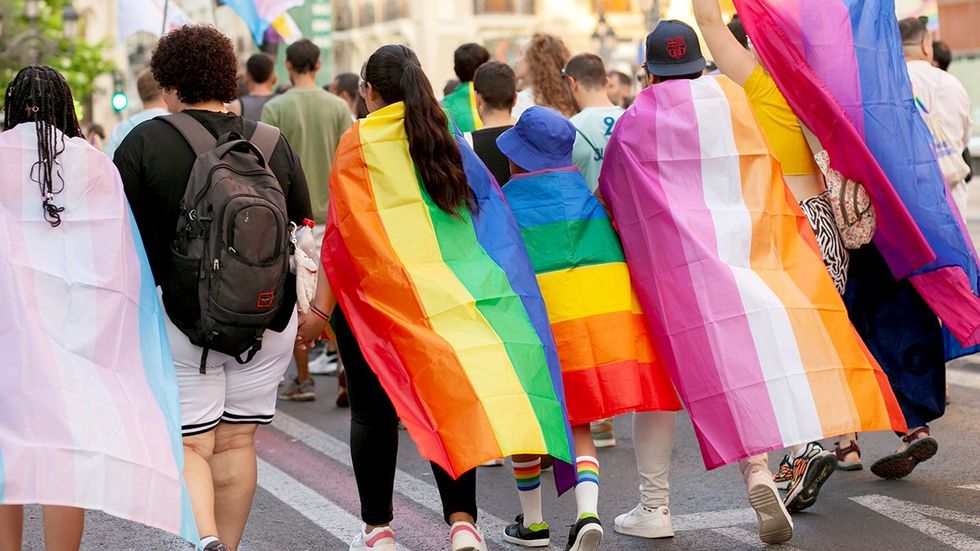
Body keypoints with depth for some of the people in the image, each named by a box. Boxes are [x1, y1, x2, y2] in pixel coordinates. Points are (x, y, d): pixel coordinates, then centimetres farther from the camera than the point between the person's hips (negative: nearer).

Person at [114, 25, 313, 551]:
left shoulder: (145, 142, -5)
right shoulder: (275, 143, 5)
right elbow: (304, 231, 13)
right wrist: (301, 305, 26)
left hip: (182, 318, -3)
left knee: (189, 445, 2)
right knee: (237, 440, 13)